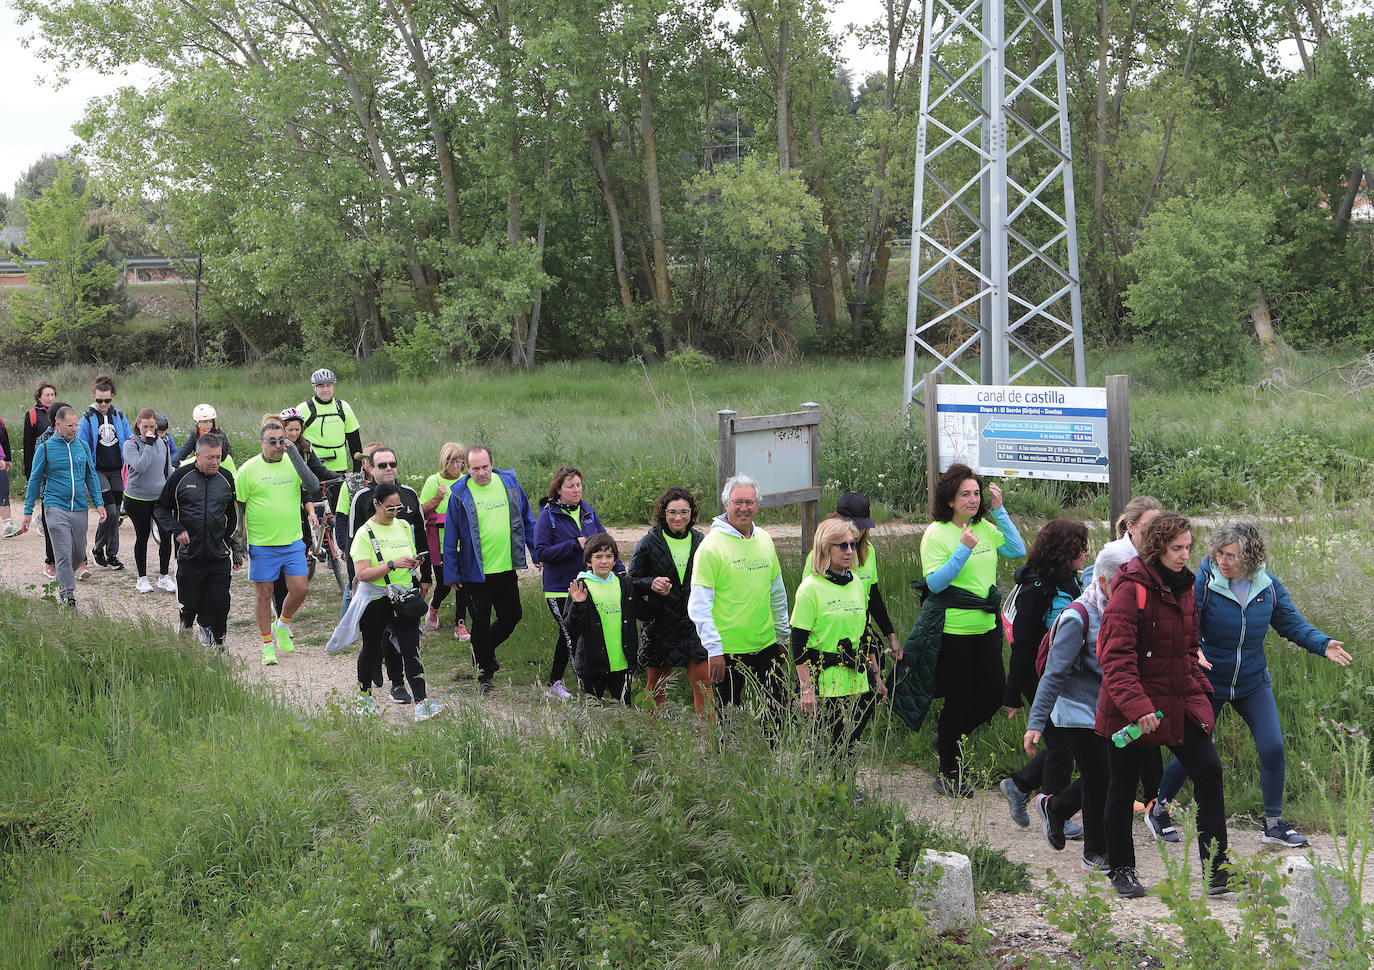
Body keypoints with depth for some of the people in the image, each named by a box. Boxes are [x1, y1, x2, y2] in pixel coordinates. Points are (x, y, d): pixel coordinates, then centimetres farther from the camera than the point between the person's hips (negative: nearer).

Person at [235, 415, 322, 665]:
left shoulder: (293, 463, 1)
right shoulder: (249, 469, -6)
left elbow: (313, 487, -15)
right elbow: (238, 506, 0)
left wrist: (294, 454, -19)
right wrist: (239, 541, -1)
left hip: (293, 542, 2)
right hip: (261, 544, -2)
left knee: (299, 589, -1)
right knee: (263, 593, 5)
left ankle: (282, 625, 27)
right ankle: (268, 644, 18)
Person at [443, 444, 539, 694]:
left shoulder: (509, 483, 0)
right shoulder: (459, 494, -9)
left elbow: (527, 520, 11)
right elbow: (450, 537, -5)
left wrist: (537, 554, 10)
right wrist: (451, 574, -6)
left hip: (506, 569, 4)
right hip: (475, 572, -4)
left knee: (512, 616, 14)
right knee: (481, 624, 4)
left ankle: (486, 649, 40)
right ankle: (484, 673, 20)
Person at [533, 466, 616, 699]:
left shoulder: (588, 512, 8)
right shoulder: (548, 516, -8)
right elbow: (541, 551, -14)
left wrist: (618, 568, -4)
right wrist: (575, 545, -21)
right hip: (560, 590, -5)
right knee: (572, 636, -10)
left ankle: (554, 683, 26)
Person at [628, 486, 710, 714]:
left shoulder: (700, 542, 8)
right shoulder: (649, 543, -2)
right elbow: (632, 581, 1)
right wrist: (651, 584, -19)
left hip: (695, 623, 2)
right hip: (660, 624, -2)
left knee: (703, 683, -5)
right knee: (657, 687, 7)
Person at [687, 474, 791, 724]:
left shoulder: (764, 540, 7)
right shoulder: (712, 545, -10)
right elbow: (699, 605, -13)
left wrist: (783, 635, 20)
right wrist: (713, 649, -17)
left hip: (766, 644, 5)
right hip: (729, 650, -5)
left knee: (778, 708, 8)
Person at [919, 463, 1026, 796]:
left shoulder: (985, 528, 8)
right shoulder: (936, 533, -11)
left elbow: (1018, 551, 4)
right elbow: (935, 583, -16)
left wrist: (999, 510, -1)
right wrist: (963, 550, -26)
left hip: (985, 627, 6)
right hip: (953, 629, -6)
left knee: (993, 693, 8)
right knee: (959, 699, 2)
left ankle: (948, 737, 33)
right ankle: (949, 774, 16)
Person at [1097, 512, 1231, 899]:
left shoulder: (1183, 586, 8)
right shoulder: (1131, 590, -16)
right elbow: (1116, 659, -22)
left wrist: (1199, 690, 10)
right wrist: (1137, 707, -31)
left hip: (1180, 702, 6)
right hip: (1129, 710, -6)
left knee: (1209, 771, -6)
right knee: (1123, 788, 6)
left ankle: (1216, 869, -1)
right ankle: (1121, 870, 24)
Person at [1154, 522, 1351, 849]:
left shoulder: (1268, 586, -6)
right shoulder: (1202, 583, -18)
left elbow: (1292, 624, 1)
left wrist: (1323, 644, -15)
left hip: (1253, 683, 3)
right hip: (1208, 684, -3)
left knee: (1273, 748, -6)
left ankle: (1273, 824, 10)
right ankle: (1159, 807, 29)